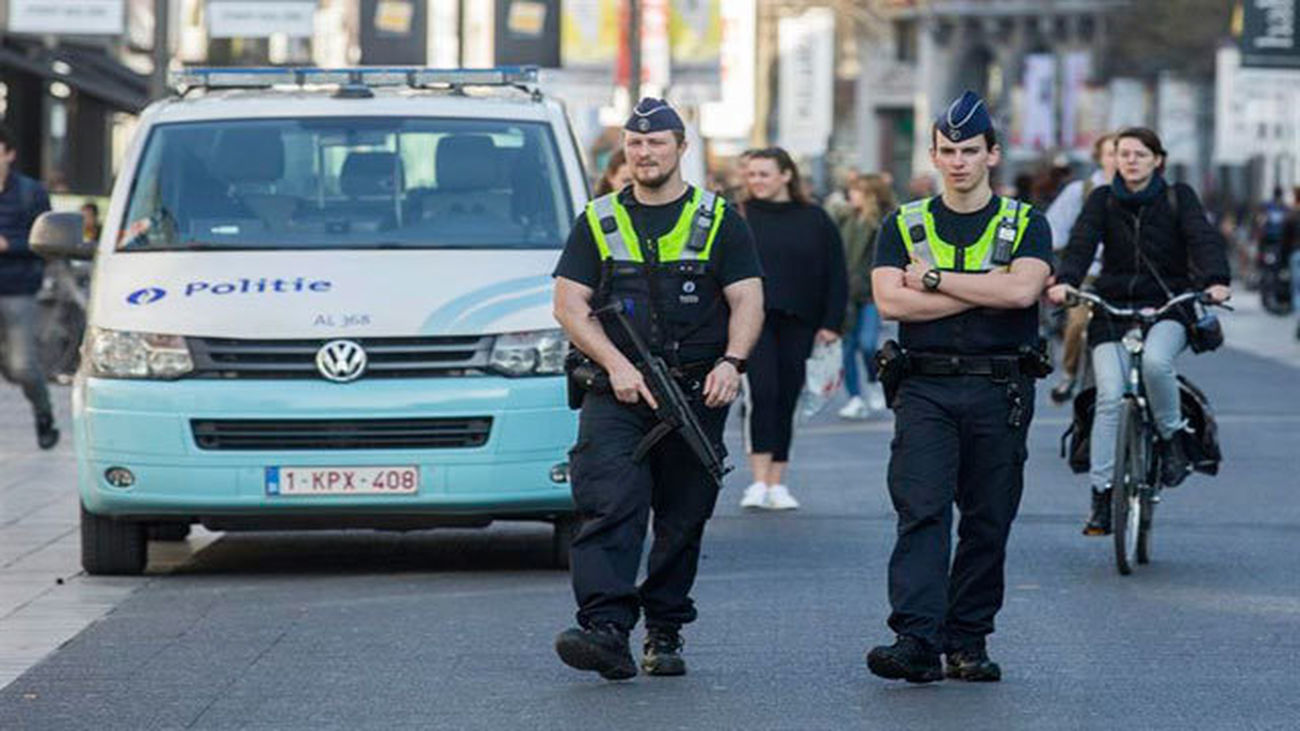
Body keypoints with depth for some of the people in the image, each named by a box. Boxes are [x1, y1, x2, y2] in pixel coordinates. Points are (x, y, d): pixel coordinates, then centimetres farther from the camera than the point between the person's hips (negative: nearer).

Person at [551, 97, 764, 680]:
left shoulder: (720, 222, 9)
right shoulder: (598, 222, 11)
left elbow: (747, 302, 4)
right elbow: (569, 304, 5)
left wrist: (731, 362, -15)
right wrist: (617, 365, -9)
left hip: (698, 393, 1)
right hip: (617, 391, -1)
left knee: (683, 519, 4)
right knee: (609, 506, -17)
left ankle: (665, 635, 15)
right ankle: (605, 630, -27)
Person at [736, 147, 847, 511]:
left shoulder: (815, 221, 7)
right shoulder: (740, 217, 4)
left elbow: (836, 276, 10)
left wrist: (831, 324, 4)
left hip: (798, 324, 2)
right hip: (753, 319, -2)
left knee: (786, 401, 6)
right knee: (760, 393, -16)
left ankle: (776, 484, 12)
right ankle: (759, 482, -16)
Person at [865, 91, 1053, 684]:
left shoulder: (1025, 225, 7)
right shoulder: (904, 226, 10)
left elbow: (1022, 290, -13)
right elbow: (890, 301, -7)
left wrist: (935, 278, -8)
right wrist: (985, 291, -9)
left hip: (1000, 394, 1)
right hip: (925, 389, 0)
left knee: (987, 524, 4)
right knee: (922, 512, -14)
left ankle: (967, 644, 13)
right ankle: (917, 641, -21)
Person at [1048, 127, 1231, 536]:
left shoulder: (1178, 198, 6)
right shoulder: (1103, 201, 8)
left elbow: (1204, 240, -9)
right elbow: (1081, 243, -7)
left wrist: (1215, 281, -30)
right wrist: (1065, 281, -28)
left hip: (1168, 307, -1)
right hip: (1113, 307, 1)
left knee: (1155, 361, -33)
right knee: (1110, 397, -14)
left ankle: (1172, 436, -8)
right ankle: (1102, 495, -8)